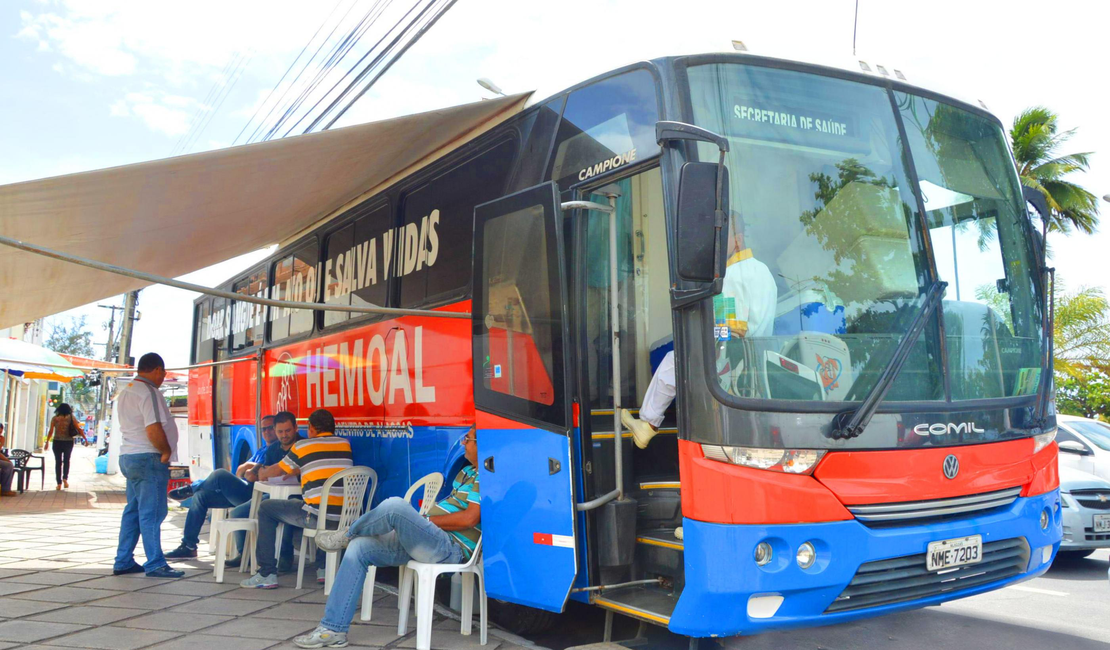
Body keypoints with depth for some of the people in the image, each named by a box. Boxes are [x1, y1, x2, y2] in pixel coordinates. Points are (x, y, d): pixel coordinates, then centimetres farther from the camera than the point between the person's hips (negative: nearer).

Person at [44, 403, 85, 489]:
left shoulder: (54, 418, -1)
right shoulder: (71, 418, -2)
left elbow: (51, 431, -4)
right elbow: (79, 429, -4)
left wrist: (47, 442, 4)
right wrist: (85, 439, 1)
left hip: (57, 442, 0)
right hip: (68, 442, 0)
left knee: (58, 462, 7)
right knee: (66, 461, 18)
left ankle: (59, 483, 5)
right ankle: (65, 478, 0)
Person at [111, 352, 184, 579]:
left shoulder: (125, 391, 16)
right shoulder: (149, 392, -15)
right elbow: (154, 430, -25)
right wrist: (166, 451, -9)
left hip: (128, 456, 10)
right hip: (148, 459, -10)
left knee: (133, 510, 15)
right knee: (151, 513, -6)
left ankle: (123, 562, 20)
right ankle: (155, 564, -2)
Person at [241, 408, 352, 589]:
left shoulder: (303, 446, 4)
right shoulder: (345, 444, 14)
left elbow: (277, 471, 19)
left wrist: (262, 473, 42)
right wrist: (295, 471, 45)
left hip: (316, 516, -5)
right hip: (346, 517, 5)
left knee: (266, 508, 16)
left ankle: (267, 574, 14)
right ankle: (323, 568, 36)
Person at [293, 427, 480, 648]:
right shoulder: (467, 471, 19)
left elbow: (469, 518, -21)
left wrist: (426, 520, -10)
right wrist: (419, 523, 6)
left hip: (450, 548, -10)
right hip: (425, 541, 10)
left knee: (395, 505, -29)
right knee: (359, 548, -1)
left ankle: (348, 534, 4)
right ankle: (333, 629, 1)